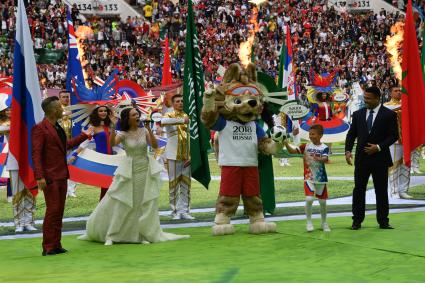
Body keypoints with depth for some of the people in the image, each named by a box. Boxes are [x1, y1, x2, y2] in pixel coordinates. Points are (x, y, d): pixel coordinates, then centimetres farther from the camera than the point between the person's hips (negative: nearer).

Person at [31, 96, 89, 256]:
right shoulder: (39, 128, -12)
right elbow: (36, 154, -17)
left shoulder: (58, 128, 15)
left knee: (59, 211, 9)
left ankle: (56, 245, 14)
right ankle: (48, 247, -2)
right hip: (50, 177, -9)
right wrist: (39, 177, -24)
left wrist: (85, 135, 32)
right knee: (52, 210, -8)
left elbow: (66, 145, 29)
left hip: (62, 176, 9)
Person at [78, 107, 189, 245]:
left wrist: (149, 129, -20)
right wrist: (113, 127, -34)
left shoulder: (144, 131, 1)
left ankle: (145, 234, 16)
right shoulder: (123, 134, -4)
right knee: (119, 203, -1)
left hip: (146, 170, 2)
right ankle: (110, 236, 8)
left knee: (146, 205, 5)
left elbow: (155, 145, -11)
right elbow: (112, 143, -23)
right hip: (129, 171, -2)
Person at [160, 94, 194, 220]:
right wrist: (182, 120, -30)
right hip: (173, 156, -4)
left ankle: (184, 210, 9)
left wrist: (191, 156, -1)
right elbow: (163, 121, -26)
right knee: (174, 184, -1)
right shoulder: (169, 115, 0)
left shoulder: (187, 116, 11)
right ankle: (175, 211, 4)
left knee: (186, 184, 4)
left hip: (186, 157, 4)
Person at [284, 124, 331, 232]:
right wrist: (286, 144, -25)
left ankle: (324, 223, 29)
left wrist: (318, 159, -43)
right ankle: (309, 222, -1)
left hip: (321, 178, 0)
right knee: (309, 199, -15)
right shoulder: (306, 146, 0)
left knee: (322, 201, 10)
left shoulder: (324, 148, -5)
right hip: (309, 178, 0)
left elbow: (325, 159, -22)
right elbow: (292, 151, -8)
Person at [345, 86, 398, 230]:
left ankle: (383, 221, 12)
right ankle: (357, 221, 10)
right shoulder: (358, 114, 8)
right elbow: (351, 134, 9)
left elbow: (394, 135, -4)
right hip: (361, 158, 3)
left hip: (380, 158, -3)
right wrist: (348, 151, -5)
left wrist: (379, 147, -14)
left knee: (381, 191, 4)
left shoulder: (389, 114, -2)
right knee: (358, 190, 3)